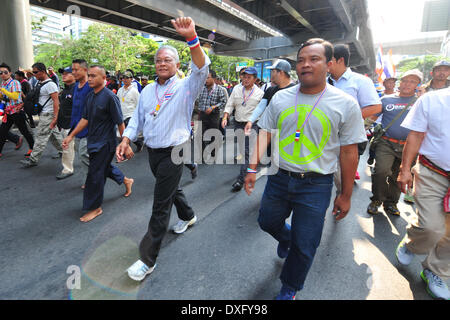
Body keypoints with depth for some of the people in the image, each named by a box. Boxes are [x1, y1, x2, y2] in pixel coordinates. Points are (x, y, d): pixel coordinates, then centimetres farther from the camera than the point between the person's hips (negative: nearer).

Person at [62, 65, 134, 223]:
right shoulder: (90, 96, 8)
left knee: (95, 174, 0)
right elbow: (85, 119, 13)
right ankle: (126, 181, 45)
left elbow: (120, 122, -17)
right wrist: (71, 136, 10)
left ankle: (95, 208, 17)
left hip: (104, 143, -8)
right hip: (93, 141, 8)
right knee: (105, 167, 21)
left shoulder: (110, 97, -17)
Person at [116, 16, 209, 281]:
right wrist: (126, 140, -1)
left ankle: (148, 259, 8)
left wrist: (191, 38, -40)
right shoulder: (148, 90, 11)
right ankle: (188, 216, 54)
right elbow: (138, 118, 13)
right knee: (171, 188, 25)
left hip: (174, 153, -7)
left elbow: (202, 69, -26)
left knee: (161, 206, -4)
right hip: (153, 151, 7)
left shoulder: (185, 87, -8)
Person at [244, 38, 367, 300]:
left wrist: (346, 195, -1)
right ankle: (286, 238, 57)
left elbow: (349, 153, -4)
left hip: (316, 185, -3)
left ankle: (289, 289, 36)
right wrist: (253, 168, -3)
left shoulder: (346, 104, -7)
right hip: (279, 178, 3)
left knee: (303, 247, 7)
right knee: (268, 222, 20)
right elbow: (265, 134, 5)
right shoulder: (280, 98, 2)